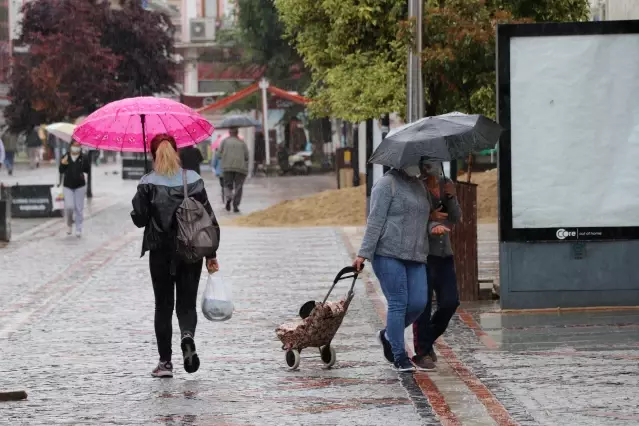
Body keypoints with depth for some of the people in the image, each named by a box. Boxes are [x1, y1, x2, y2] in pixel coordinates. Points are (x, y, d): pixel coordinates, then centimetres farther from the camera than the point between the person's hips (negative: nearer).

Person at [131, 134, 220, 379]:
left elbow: (139, 219, -6)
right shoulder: (193, 180, -1)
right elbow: (209, 218, -1)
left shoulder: (148, 184, -7)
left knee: (163, 306, 9)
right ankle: (187, 336, -21)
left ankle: (165, 361, 5)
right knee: (187, 304, 10)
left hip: (160, 252, -1)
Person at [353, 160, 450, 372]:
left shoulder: (419, 186, 19)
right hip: (389, 252, -7)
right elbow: (375, 220, -8)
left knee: (418, 303, -3)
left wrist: (433, 226, 4)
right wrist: (364, 253, -13)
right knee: (398, 303, -7)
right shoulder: (387, 184, -3)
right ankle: (400, 357, 1)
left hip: (415, 256, 7)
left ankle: (389, 336, 22)